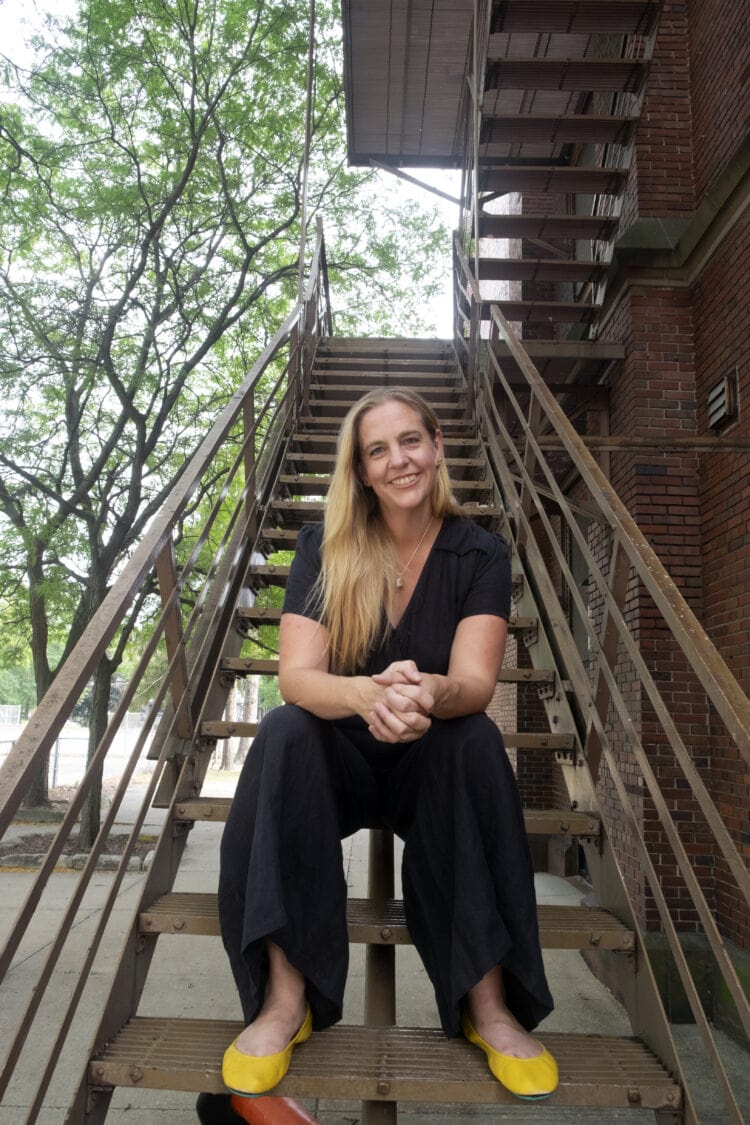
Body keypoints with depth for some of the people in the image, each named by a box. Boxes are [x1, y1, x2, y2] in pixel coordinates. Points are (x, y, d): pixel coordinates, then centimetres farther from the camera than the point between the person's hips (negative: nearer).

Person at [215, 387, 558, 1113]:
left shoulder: (480, 554, -7)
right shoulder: (324, 547, -7)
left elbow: (475, 682, -19)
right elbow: (295, 675, -18)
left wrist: (430, 694, -44)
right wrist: (366, 695, -41)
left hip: (432, 766, 0)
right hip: (341, 759, 0)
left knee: (477, 738, -31)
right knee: (283, 734, -30)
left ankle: (487, 999, -24)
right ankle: (286, 995, -27)